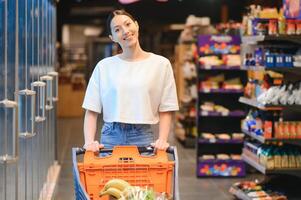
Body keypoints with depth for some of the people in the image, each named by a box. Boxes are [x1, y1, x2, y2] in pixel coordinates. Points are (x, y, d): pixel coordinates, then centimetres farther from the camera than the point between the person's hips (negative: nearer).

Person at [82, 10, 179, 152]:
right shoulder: (103, 66, 5)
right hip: (111, 137, 1)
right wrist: (89, 141, -11)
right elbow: (91, 111, 3)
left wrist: (162, 140, -9)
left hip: (143, 137, 0)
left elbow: (165, 111, 5)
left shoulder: (161, 64, 4)